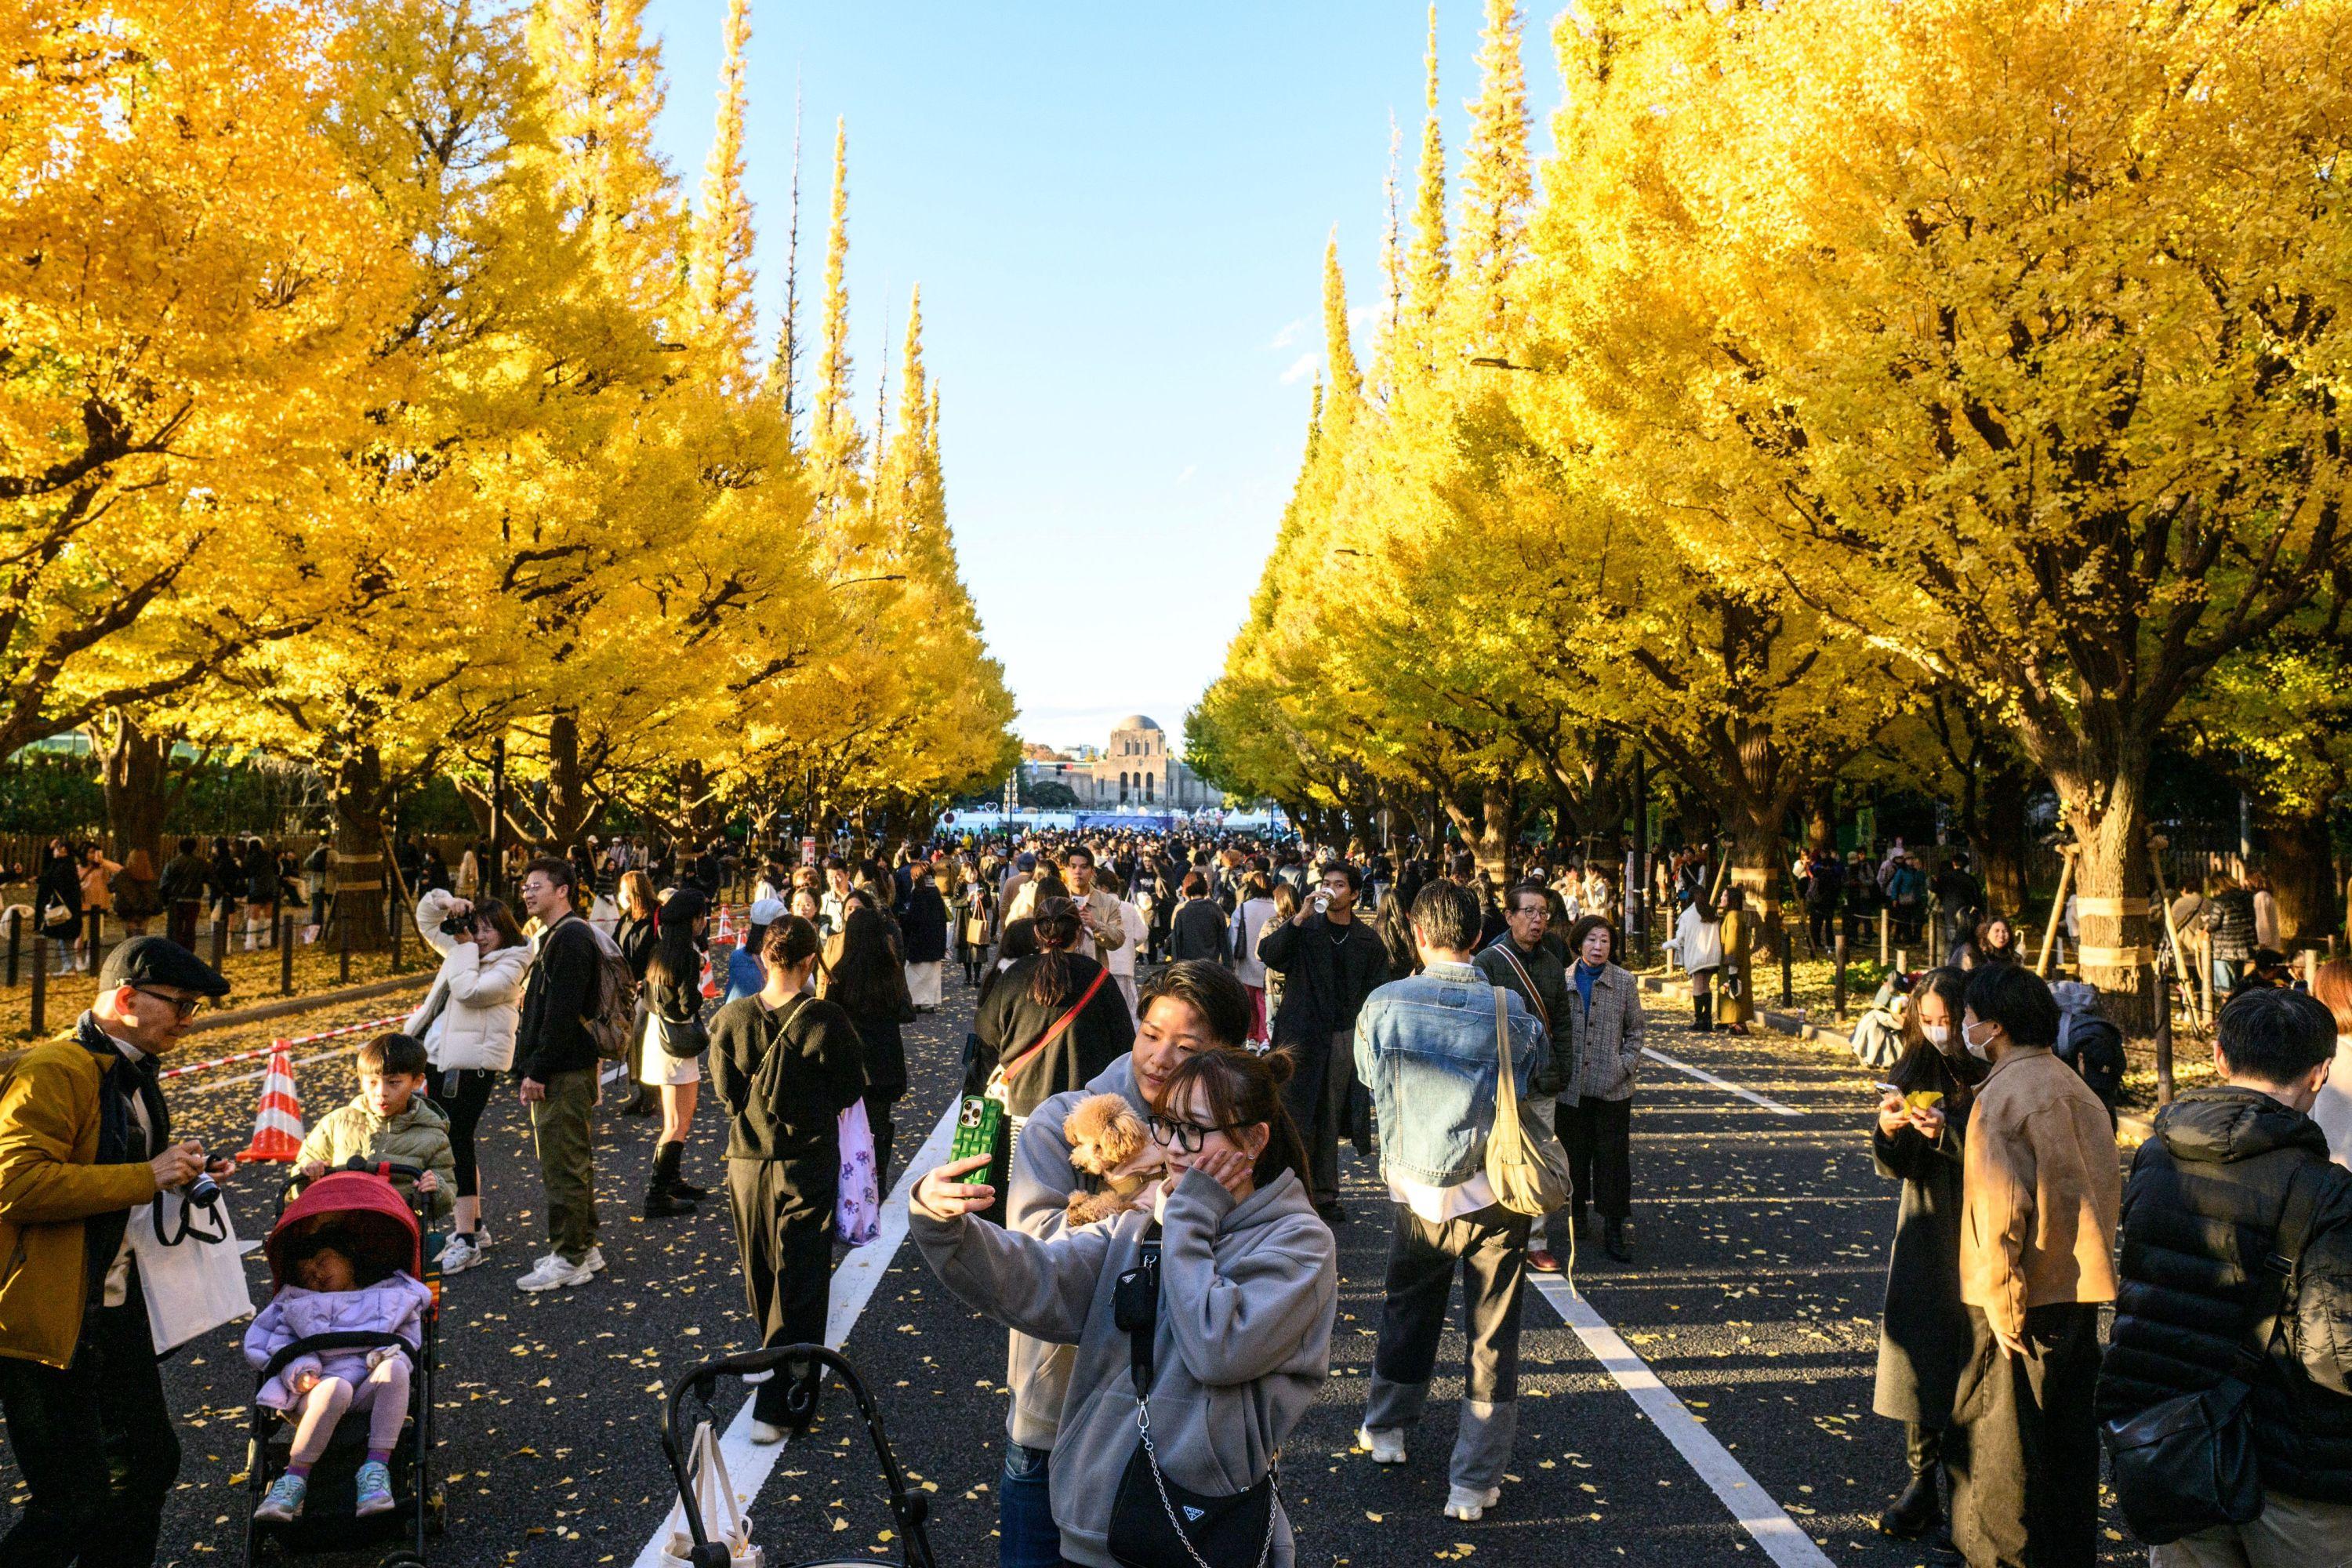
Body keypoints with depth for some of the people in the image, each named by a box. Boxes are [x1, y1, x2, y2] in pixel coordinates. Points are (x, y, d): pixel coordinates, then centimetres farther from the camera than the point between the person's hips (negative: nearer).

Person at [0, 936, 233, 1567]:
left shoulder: (133, 1072, 15)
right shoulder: (52, 1072, -17)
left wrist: (181, 1173, 9)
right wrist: (147, 1176, -25)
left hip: (116, 1309, 10)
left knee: (149, 1462, 17)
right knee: (72, 1504, -4)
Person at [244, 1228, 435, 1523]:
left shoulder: (390, 1295, 24)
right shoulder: (299, 1306, 28)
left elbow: (406, 1336, 13)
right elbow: (279, 1344, 12)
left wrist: (387, 1354, -11)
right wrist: (299, 1369, -11)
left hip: (369, 1394, 0)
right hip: (318, 1393, 0)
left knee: (394, 1368, -34)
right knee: (336, 1388, -37)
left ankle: (376, 1466, -35)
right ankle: (294, 1479, -29)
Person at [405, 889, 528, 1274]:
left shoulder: (509, 967, -10)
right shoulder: (464, 949, 13)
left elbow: (467, 990, -24)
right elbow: (425, 919, 22)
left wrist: (466, 947, -13)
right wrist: (444, 901, 1)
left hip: (472, 1063, -9)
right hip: (440, 1057, 9)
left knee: (457, 1142, -13)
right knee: (450, 1142, 14)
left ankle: (467, 1241, -12)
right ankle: (473, 1225, 24)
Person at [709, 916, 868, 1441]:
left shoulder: (730, 1019, -11)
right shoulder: (827, 1022, -17)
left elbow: (725, 1090, -1)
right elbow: (852, 1090, -6)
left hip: (747, 1162, 3)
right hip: (808, 1165, -3)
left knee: (761, 1275, 21)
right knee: (798, 1282, 4)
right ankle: (779, 1404, 1)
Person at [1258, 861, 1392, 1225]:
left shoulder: (1368, 940, 8)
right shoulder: (1304, 930, 2)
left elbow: (1375, 992, 10)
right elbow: (1268, 955, -14)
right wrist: (1301, 917, -20)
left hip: (1345, 1038, 2)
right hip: (1301, 1035, -2)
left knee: (1330, 1121, 8)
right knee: (1296, 1117, -4)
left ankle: (1324, 1194, 17)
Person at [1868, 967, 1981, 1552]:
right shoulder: (1914, 1070, 6)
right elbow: (1896, 1168, 6)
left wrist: (1947, 1133, -25)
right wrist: (1889, 1130, -14)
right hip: (1923, 1236, 5)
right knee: (1919, 1355, 9)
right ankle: (1923, 1484, 21)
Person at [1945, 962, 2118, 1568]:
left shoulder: (2001, 1096, -17)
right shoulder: (2075, 1086, 9)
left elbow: (2001, 1205, -23)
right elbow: (2105, 1192, 16)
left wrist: (2003, 1302, -17)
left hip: (2023, 1297, -8)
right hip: (2081, 1288, 8)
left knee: (1998, 1446, 4)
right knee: (2069, 1433, 19)